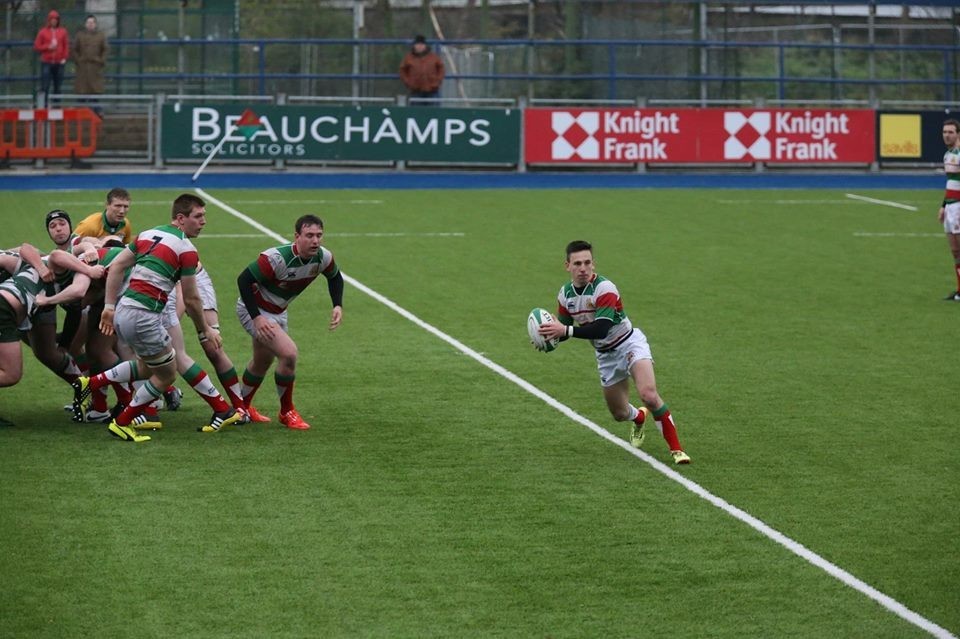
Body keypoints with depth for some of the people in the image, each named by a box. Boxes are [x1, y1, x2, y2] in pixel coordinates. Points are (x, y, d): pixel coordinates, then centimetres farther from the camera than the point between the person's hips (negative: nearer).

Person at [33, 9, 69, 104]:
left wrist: (65, 58, -5)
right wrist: (48, 47, -11)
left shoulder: (63, 32, 7)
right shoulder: (43, 32, 3)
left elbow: (66, 46, 7)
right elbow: (36, 46, 3)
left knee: (58, 87, 6)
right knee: (44, 86, -8)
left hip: (59, 63, 2)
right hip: (46, 63, -2)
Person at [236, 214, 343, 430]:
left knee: (262, 362, 24)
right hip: (254, 310, -8)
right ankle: (287, 412, -4)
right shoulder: (277, 258, -35)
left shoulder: (323, 258, -14)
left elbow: (335, 277, 8)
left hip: (277, 312, 8)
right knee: (289, 352, -23)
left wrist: (338, 306, -6)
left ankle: (242, 406, 49)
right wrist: (256, 317, -33)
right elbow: (244, 280, -30)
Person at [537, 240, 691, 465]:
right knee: (620, 414, 12)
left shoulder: (604, 288, -26)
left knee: (649, 395, -28)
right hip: (606, 355, 6)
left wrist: (566, 330, -42)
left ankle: (676, 448, -18)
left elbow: (601, 329, -36)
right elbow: (563, 330, 6)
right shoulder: (565, 294, -5)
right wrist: (549, 335, -17)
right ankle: (640, 417, 50)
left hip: (629, 343, -6)